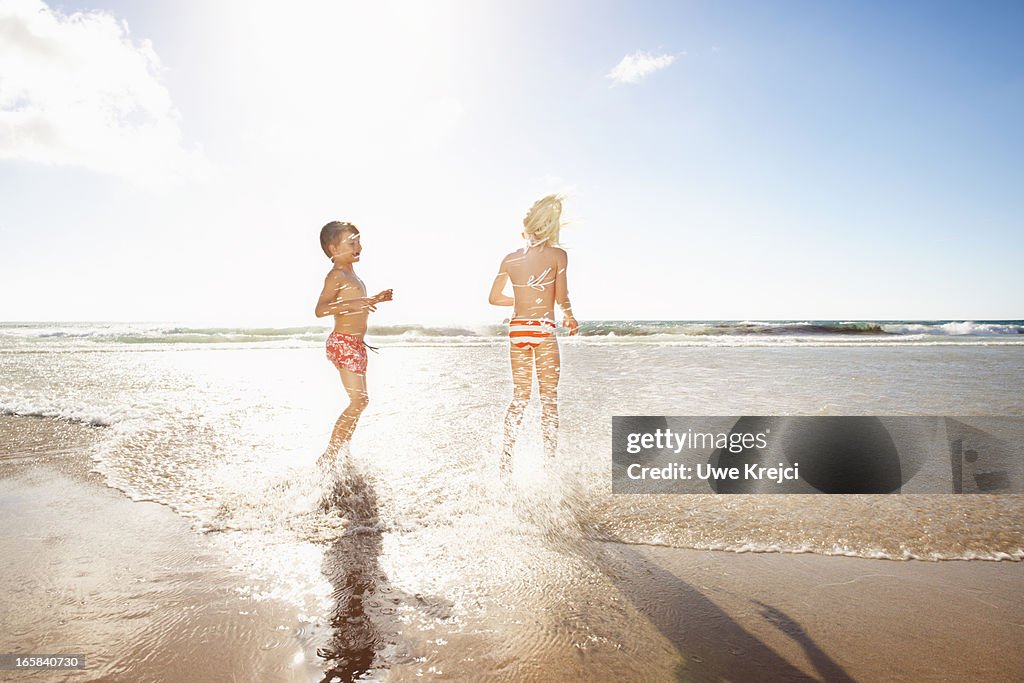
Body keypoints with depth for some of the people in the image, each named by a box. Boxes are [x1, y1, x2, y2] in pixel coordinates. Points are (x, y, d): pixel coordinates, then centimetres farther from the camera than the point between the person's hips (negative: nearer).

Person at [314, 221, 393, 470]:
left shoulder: (351, 275, 17)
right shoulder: (336, 275, -13)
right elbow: (320, 309, -26)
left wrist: (375, 299, 21)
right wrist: (351, 303, -36)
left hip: (356, 345, 10)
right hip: (343, 344, -10)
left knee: (361, 400, 13)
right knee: (358, 401, -13)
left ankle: (342, 452, 25)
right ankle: (328, 457, -3)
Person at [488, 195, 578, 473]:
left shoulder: (510, 259, 7)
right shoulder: (557, 255, -3)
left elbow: (494, 297, 12)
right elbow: (561, 298, -9)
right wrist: (570, 318, 10)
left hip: (517, 329, 4)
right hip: (544, 329, -4)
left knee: (519, 397, 12)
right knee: (549, 398, 6)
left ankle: (506, 462, 9)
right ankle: (550, 463, 8)